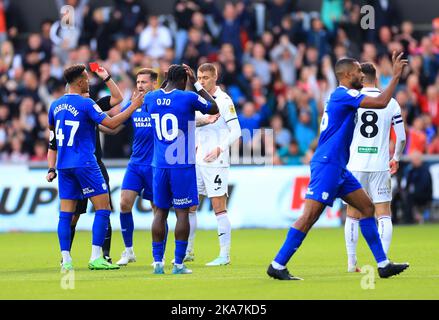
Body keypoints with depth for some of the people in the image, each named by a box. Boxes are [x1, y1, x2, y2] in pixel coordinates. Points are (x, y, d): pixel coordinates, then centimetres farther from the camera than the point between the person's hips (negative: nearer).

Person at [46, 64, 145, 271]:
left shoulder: (56, 105, 11)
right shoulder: (86, 104, -10)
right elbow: (111, 124, -11)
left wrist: (52, 169, 24)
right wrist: (134, 106, -2)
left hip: (64, 166, 7)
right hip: (84, 164, -7)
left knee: (66, 214, 6)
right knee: (103, 208, -1)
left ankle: (66, 259, 0)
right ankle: (96, 258, -8)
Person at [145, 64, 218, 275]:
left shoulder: (151, 98, 4)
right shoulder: (188, 98, -9)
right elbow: (214, 109, 8)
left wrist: (165, 82, 29)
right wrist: (197, 84, 11)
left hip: (159, 165, 4)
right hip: (182, 165, -4)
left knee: (160, 212, 10)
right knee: (182, 213, 0)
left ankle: (157, 262, 7)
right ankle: (178, 263, -2)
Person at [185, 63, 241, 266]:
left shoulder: (224, 100, -8)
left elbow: (236, 131, -11)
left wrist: (220, 149, -19)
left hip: (216, 162, -7)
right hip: (197, 161, 7)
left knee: (219, 208, -7)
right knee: (189, 206, 9)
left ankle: (224, 255, -5)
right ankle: (187, 252, 18)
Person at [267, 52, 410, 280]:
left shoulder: (341, 96, 18)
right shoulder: (343, 94, -13)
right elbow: (381, 102, -20)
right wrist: (396, 76, -12)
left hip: (337, 166, 11)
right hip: (327, 165, -11)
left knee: (367, 207, 9)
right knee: (310, 214, -12)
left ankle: (383, 264, 10)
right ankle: (277, 265, -10)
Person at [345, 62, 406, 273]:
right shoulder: (391, 103, 2)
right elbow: (401, 138, 2)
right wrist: (396, 158, 19)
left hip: (355, 166, 0)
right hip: (380, 166, 0)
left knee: (352, 215, 11)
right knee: (384, 214, 4)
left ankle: (351, 263, 10)